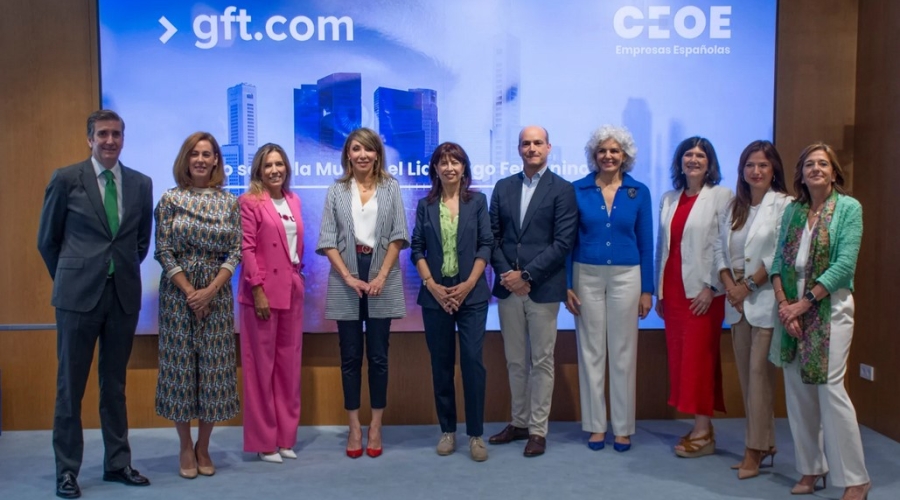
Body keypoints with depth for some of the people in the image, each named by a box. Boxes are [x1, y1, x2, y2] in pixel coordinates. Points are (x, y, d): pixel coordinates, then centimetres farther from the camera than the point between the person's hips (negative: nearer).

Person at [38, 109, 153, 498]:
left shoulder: (141, 183, 6)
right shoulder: (66, 179, -2)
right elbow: (47, 238, 6)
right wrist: (68, 278, 11)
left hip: (124, 294, 3)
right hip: (79, 293, -2)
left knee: (115, 383, 11)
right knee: (70, 384, 5)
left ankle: (118, 463, 21)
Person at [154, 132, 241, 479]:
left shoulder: (230, 202, 5)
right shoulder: (170, 199, 1)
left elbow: (235, 252, 0)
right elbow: (163, 251, -3)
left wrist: (211, 290, -12)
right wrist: (189, 291, -12)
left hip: (217, 294, 1)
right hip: (178, 294, -1)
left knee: (214, 368, 3)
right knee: (180, 366, 2)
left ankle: (203, 448, 17)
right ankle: (185, 448, 15)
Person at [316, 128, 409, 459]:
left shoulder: (391, 188, 5)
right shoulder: (336, 192, 6)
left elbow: (398, 236, 0)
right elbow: (327, 241, 0)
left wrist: (381, 276, -10)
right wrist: (349, 278, -10)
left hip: (382, 280, 0)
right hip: (345, 281, 1)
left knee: (378, 356, 4)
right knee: (350, 356, 5)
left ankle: (375, 427, 14)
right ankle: (354, 427, 15)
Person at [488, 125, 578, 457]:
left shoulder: (562, 189, -2)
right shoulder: (503, 187, 11)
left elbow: (563, 242, -10)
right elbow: (493, 236, 8)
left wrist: (526, 275, -14)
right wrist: (505, 274, -7)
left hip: (543, 288, -4)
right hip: (508, 286, 4)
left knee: (541, 362, 4)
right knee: (515, 361, 12)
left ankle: (538, 429, 14)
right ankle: (519, 422, 25)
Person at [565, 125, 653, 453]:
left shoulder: (639, 192, 2)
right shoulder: (578, 190, 0)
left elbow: (646, 243, 4)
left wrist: (647, 290, 1)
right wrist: (566, 285, -3)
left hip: (626, 276, 0)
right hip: (587, 276, 0)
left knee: (623, 352, 5)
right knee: (590, 351, 6)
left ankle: (623, 427, 17)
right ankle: (595, 424, 17)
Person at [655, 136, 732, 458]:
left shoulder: (721, 196, -3)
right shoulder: (669, 200, 14)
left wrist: (710, 287, -14)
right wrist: (659, 292, 12)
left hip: (702, 291, -6)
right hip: (673, 291, 6)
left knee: (698, 357, -4)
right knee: (679, 357, 7)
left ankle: (703, 434, 4)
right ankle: (701, 427, 17)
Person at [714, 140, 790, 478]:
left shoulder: (784, 205, -7)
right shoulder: (733, 207, 14)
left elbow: (780, 256, -13)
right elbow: (720, 248, 10)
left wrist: (748, 285, -11)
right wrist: (729, 284, -4)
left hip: (765, 300, -6)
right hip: (737, 301, 7)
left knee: (759, 373, -5)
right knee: (746, 374, 9)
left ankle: (755, 450, 2)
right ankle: (764, 443, 21)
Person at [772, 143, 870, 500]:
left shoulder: (849, 208, -2)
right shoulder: (792, 210, 12)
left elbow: (845, 264, -11)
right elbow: (779, 260, 7)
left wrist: (804, 302, -14)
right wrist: (783, 303, -7)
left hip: (829, 306, -5)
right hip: (791, 307, 5)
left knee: (830, 388, -8)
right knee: (797, 390, 6)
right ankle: (811, 469, 18)